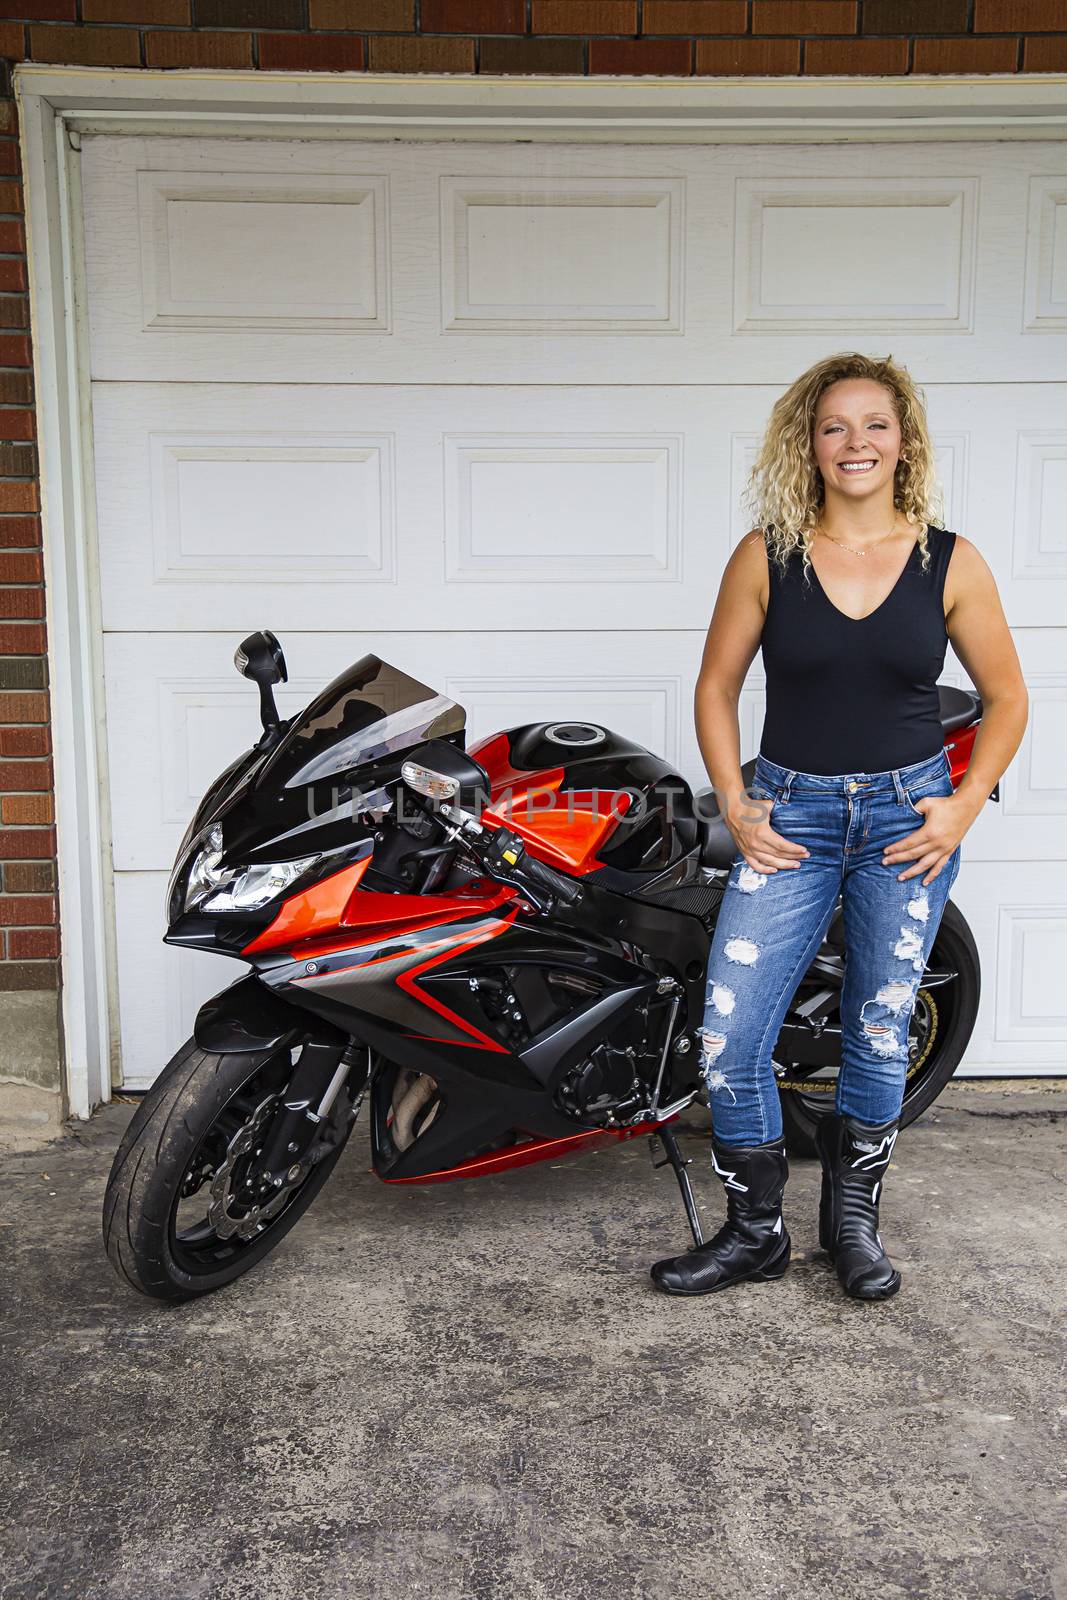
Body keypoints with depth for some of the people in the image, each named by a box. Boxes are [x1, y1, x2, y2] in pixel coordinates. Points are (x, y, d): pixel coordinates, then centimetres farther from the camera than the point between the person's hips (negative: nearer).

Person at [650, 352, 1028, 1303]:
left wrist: (965, 806, -4)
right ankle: (756, 1232, 16)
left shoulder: (950, 563, 0)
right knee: (728, 1033, -5)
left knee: (881, 1029, 10)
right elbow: (717, 686, 6)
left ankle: (853, 1218, 32)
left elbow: (1005, 695, 7)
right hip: (790, 815, 0)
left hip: (908, 816, 1)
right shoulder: (766, 556, -1)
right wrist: (735, 807, -3)